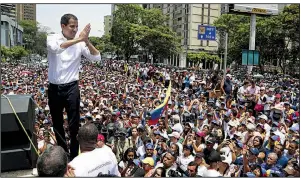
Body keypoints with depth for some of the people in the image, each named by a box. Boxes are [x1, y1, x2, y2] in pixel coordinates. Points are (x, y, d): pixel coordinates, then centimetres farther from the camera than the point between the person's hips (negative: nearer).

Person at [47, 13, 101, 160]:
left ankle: (74, 156, 15)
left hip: (72, 87, -1)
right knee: (57, 123, 15)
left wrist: (86, 41, -24)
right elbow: (56, 48, -28)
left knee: (74, 124, 1)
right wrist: (78, 39, -33)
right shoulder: (52, 38, -4)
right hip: (54, 88, 1)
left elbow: (97, 57, -12)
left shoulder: (80, 43, -1)